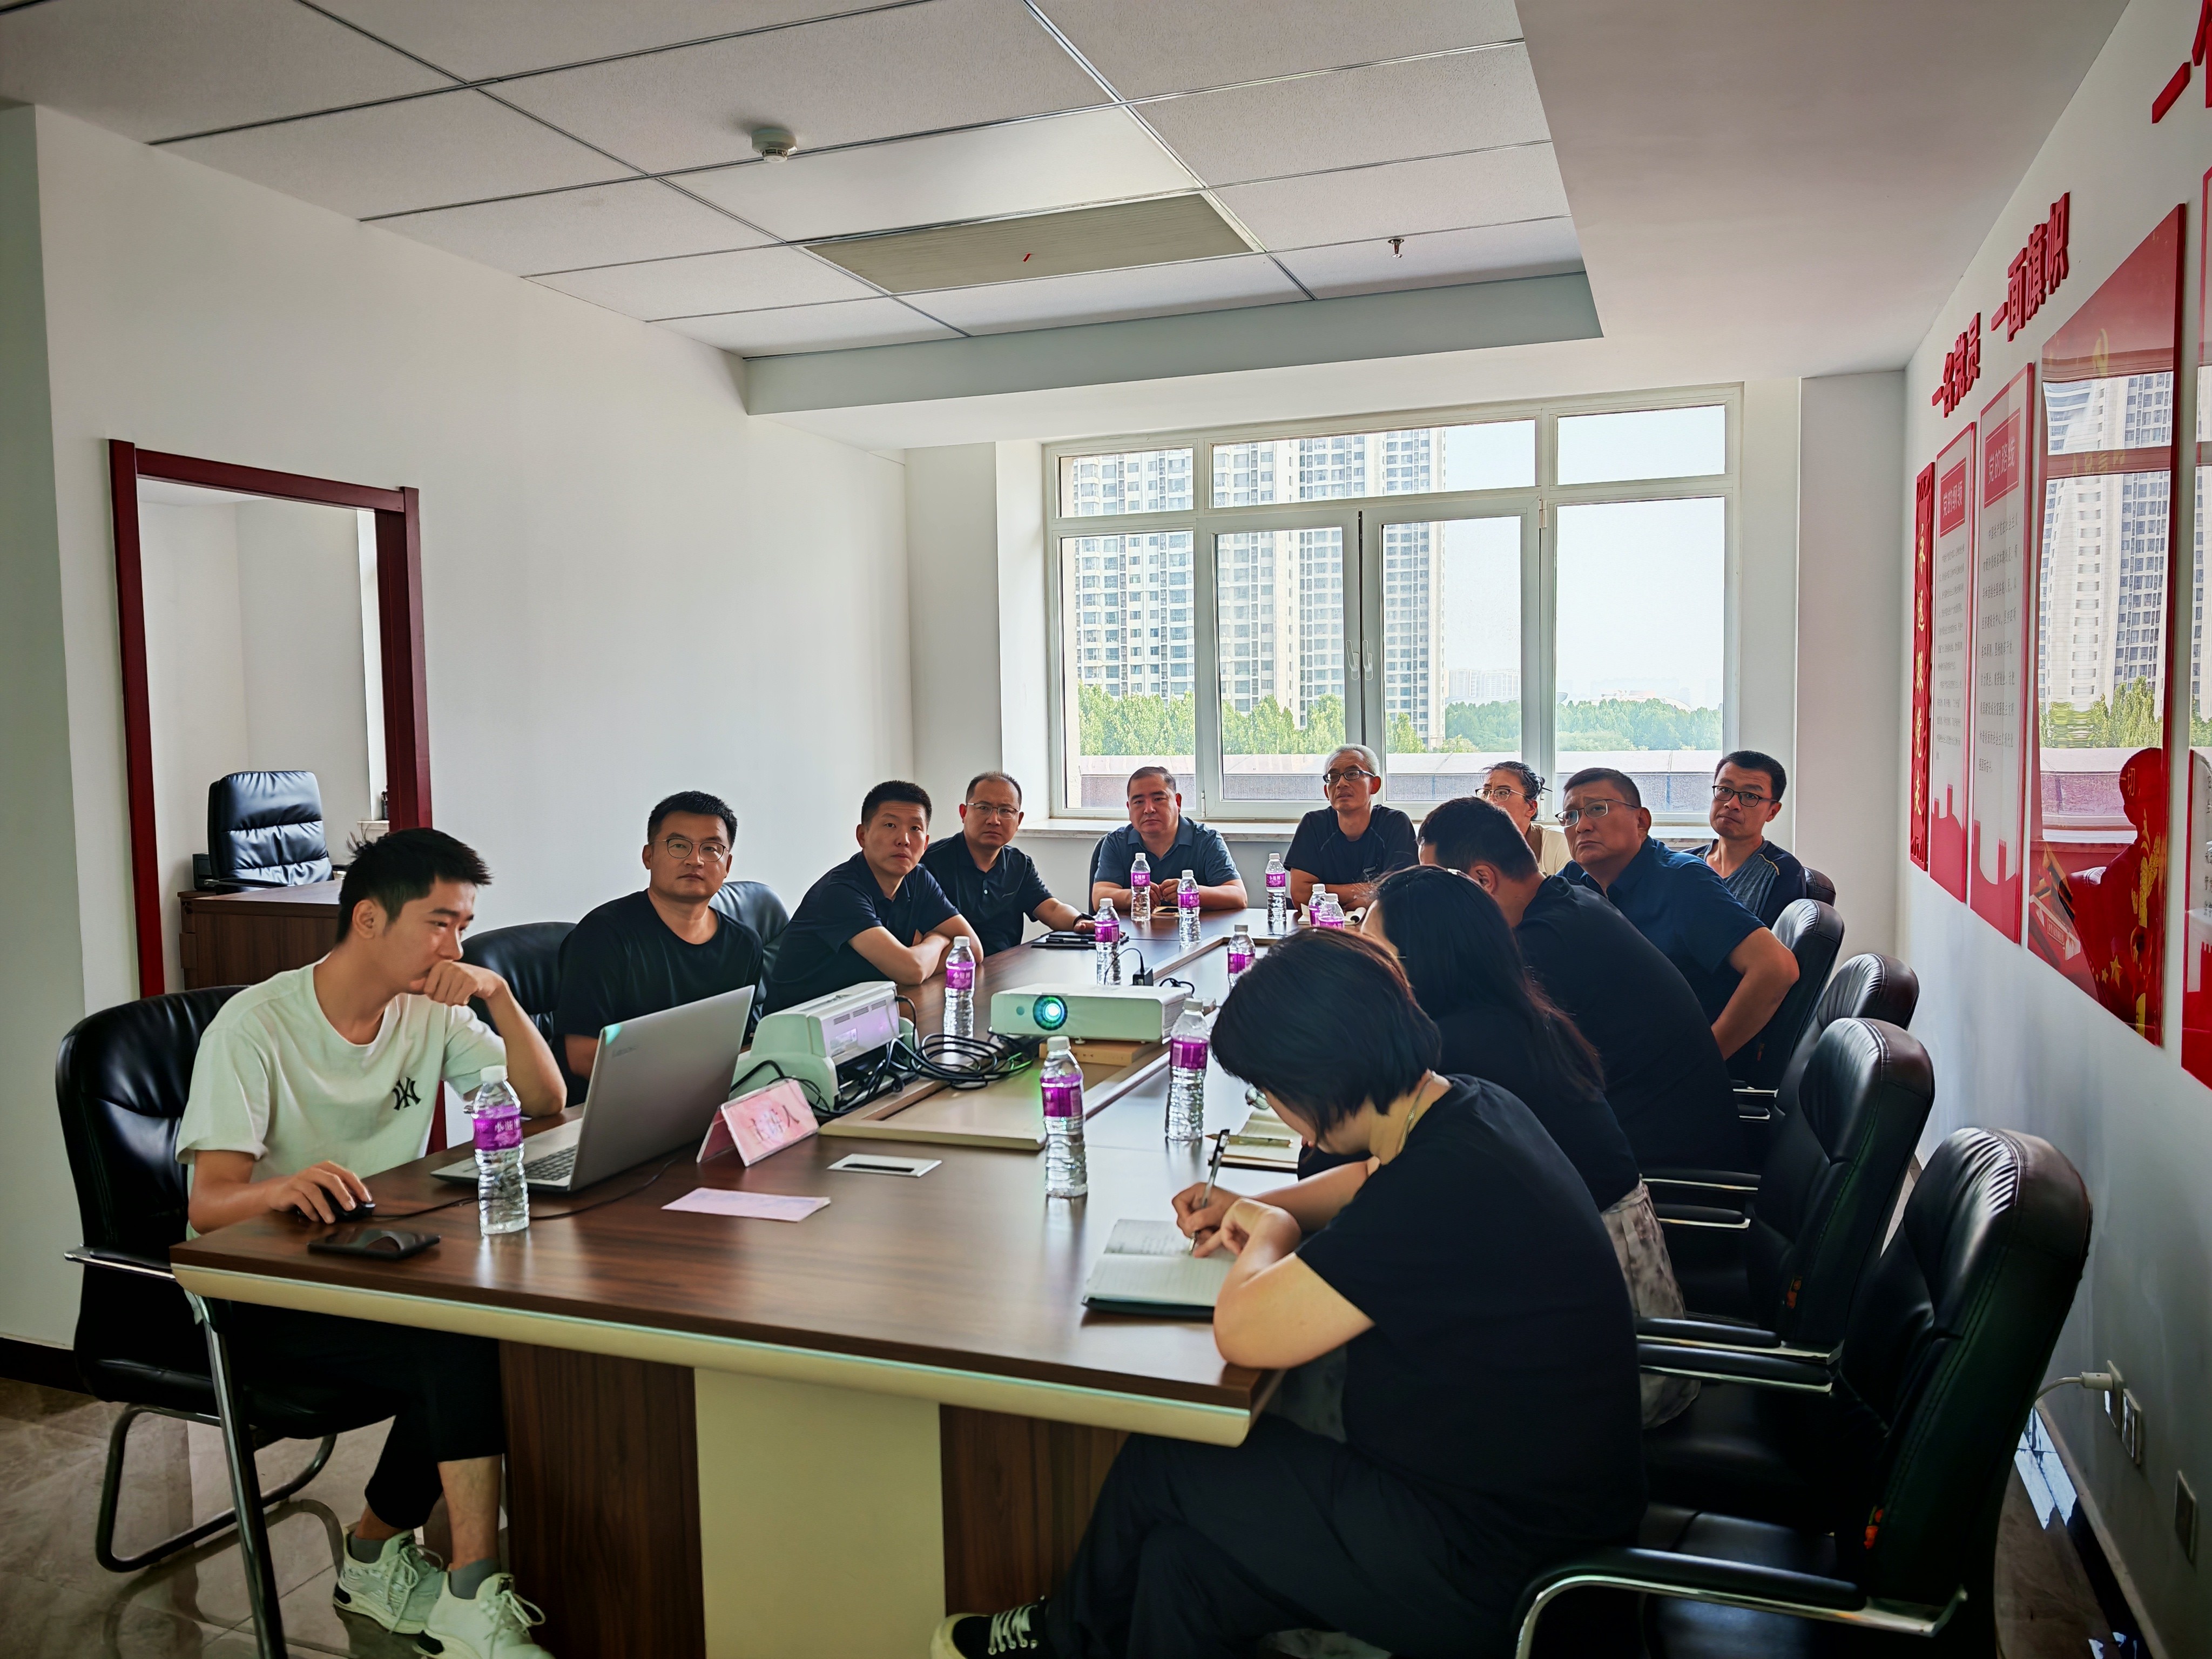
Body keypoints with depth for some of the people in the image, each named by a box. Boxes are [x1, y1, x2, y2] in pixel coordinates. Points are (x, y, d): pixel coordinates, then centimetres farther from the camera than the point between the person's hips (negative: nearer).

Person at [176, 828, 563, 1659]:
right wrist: (285, 1187, -45)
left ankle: (377, 1557, 0)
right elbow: (208, 1205, -21)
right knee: (464, 1348, -30)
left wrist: (499, 994, -13)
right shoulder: (256, 1025, -14)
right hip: (273, 1301, -6)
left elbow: (544, 1102, 1)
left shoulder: (429, 1012, 4)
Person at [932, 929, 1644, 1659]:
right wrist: (1252, 1208, 12)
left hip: (1487, 1570, -9)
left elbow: (1244, 1332, -26)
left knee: (1155, 1467, 4)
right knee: (1181, 1559, 7)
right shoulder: (1472, 1105, 0)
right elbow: (1377, 1181, 24)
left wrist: (1271, 1233, -6)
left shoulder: (1443, 1186, -31)